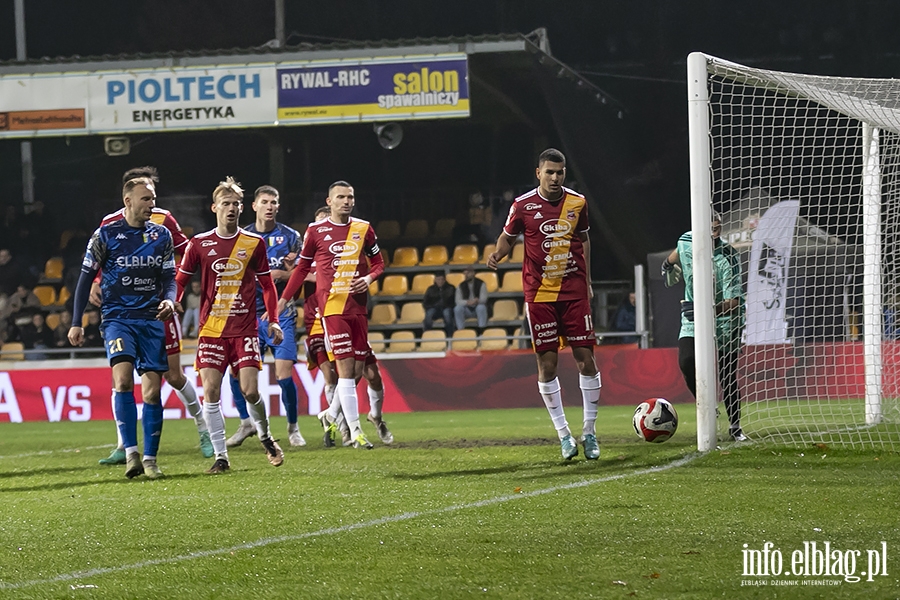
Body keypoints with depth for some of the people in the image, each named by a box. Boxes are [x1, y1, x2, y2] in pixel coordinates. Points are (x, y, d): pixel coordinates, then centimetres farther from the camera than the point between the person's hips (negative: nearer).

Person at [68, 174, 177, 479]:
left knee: (152, 390, -1)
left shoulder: (161, 235, 8)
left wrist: (169, 300, -11)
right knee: (123, 377, -23)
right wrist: (76, 323, 2)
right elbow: (86, 277, 4)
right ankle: (131, 453, -24)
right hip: (117, 317, -3)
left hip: (151, 319, 3)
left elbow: (169, 277, 12)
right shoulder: (106, 234, -1)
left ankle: (150, 459, 9)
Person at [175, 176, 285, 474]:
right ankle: (221, 456, 1)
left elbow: (267, 284, 12)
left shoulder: (254, 243, 5)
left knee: (250, 390, -9)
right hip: (211, 330, 0)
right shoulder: (200, 244, 3)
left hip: (245, 329, 0)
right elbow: (180, 280, 9)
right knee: (210, 392, -8)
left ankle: (265, 436, 20)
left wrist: (273, 321, 6)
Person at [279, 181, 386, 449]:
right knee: (346, 368, -10)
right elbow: (302, 267, 8)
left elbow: (378, 262, 17)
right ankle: (355, 431, -7)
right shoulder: (316, 231, 0)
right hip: (332, 307, -4)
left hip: (358, 306, 4)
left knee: (358, 369, 5)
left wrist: (369, 277, -5)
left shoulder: (364, 229, 8)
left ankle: (331, 414, 27)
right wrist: (284, 299, 5)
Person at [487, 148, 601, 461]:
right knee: (547, 364, -1)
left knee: (585, 359, -3)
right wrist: (498, 254, -14)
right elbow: (508, 237, 8)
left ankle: (589, 432, 8)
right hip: (539, 294, -2)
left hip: (574, 292, 2)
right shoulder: (523, 206, -3)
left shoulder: (577, 202, 4)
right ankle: (563, 434, 9)